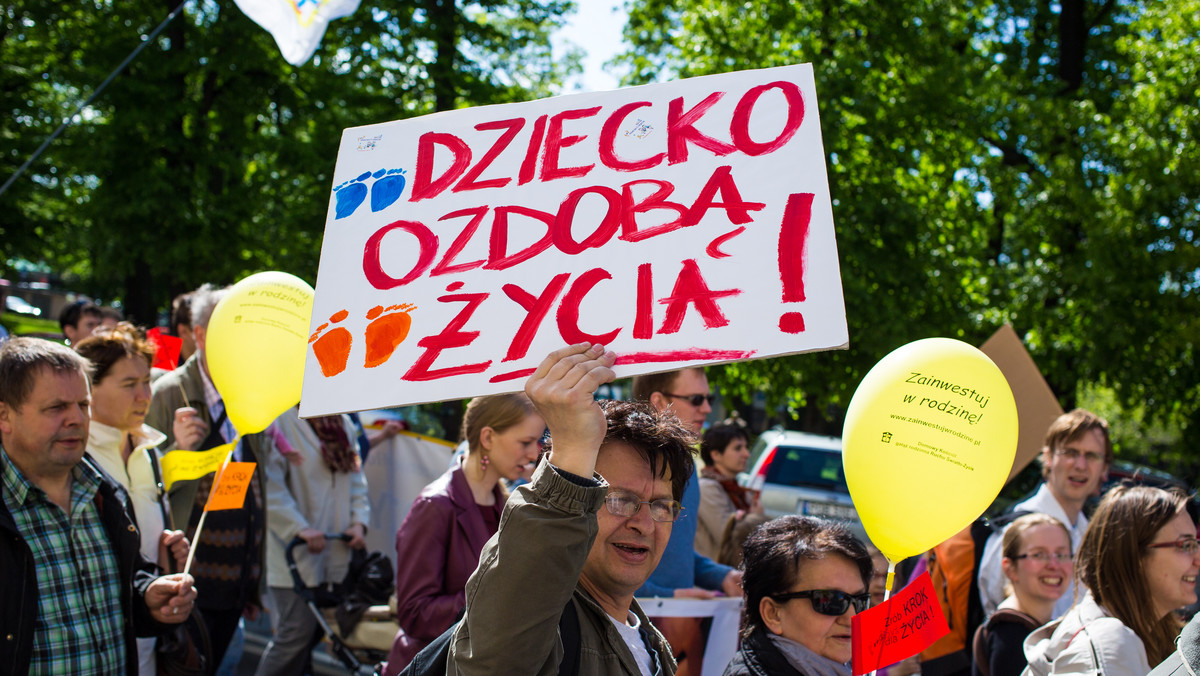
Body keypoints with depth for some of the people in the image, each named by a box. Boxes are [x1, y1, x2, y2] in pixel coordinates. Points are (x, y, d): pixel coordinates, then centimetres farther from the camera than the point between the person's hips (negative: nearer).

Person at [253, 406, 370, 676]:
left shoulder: (344, 425, 13)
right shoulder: (281, 422, -12)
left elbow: (356, 478, 18)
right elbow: (269, 486, -18)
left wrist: (359, 521, 4)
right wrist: (300, 528, -22)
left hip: (335, 552, 7)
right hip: (296, 552, -7)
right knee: (298, 632, -10)